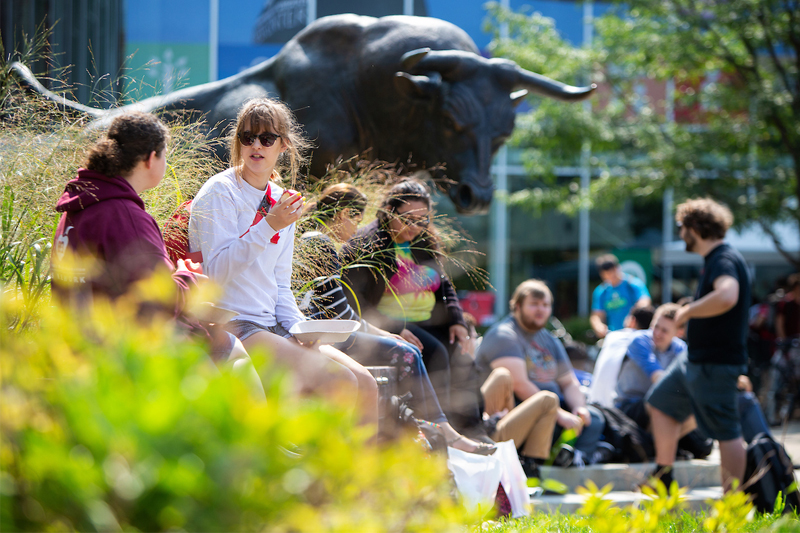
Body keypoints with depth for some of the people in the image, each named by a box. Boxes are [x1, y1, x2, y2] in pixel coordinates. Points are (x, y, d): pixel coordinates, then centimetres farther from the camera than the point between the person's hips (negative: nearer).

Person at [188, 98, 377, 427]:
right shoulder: (219, 193, -7)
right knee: (339, 383, -23)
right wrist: (269, 226, -23)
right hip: (229, 326, -7)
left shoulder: (282, 201, 14)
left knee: (365, 385, -8)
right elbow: (216, 272, -17)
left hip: (272, 326, 7)